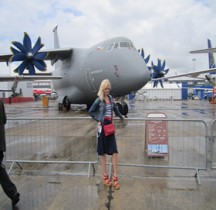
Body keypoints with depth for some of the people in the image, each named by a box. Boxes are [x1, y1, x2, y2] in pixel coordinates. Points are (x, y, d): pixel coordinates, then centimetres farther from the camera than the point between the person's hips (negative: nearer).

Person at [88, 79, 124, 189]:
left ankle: (115, 177, 8)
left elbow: (115, 108, 25)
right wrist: (98, 119, -4)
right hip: (102, 126, -5)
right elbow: (90, 111, -1)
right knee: (103, 152, 7)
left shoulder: (110, 98, 9)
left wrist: (121, 116, 33)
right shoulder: (99, 100, -8)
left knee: (114, 151, 0)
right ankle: (105, 175, 21)